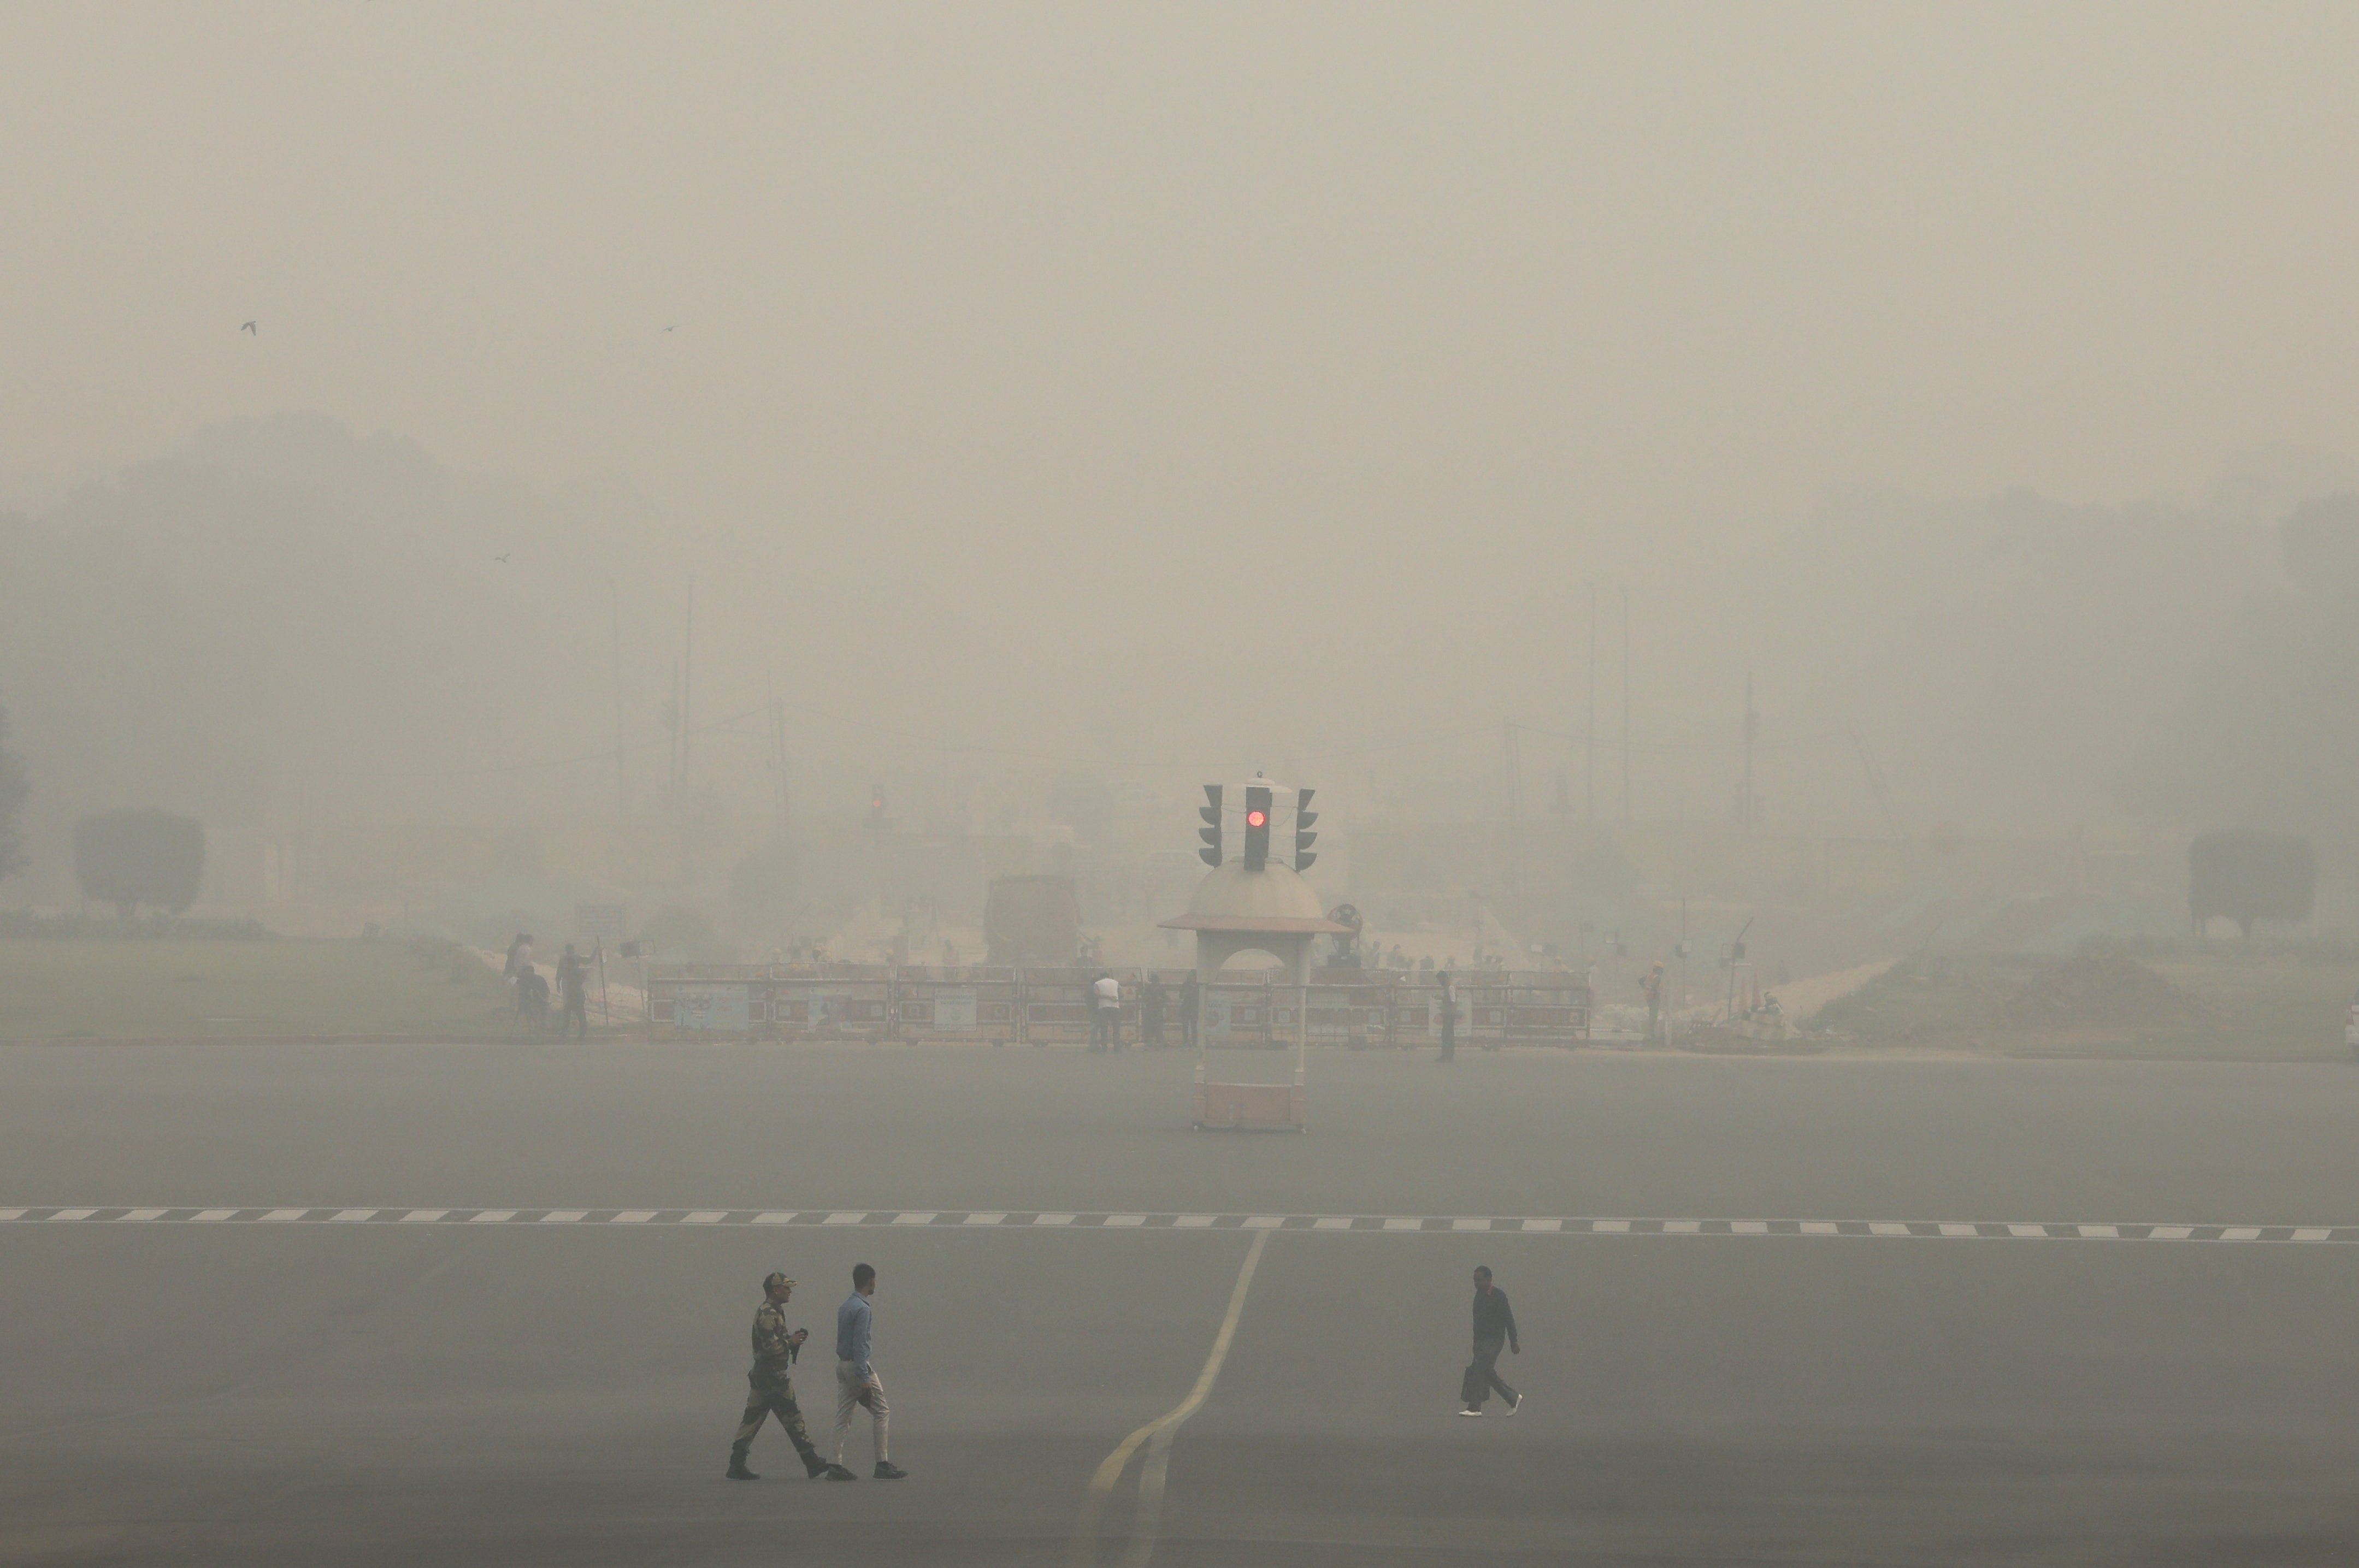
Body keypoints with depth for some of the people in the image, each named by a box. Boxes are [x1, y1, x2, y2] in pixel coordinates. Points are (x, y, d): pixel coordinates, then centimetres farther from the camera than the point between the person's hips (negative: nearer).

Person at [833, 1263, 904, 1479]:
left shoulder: (845, 1306, 14)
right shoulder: (862, 1309, -15)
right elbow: (859, 1344, -20)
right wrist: (864, 1377, -22)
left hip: (842, 1365, 9)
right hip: (858, 1365, -9)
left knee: (843, 1416, 6)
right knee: (880, 1412, -1)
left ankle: (835, 1464, 1)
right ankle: (882, 1464, -3)